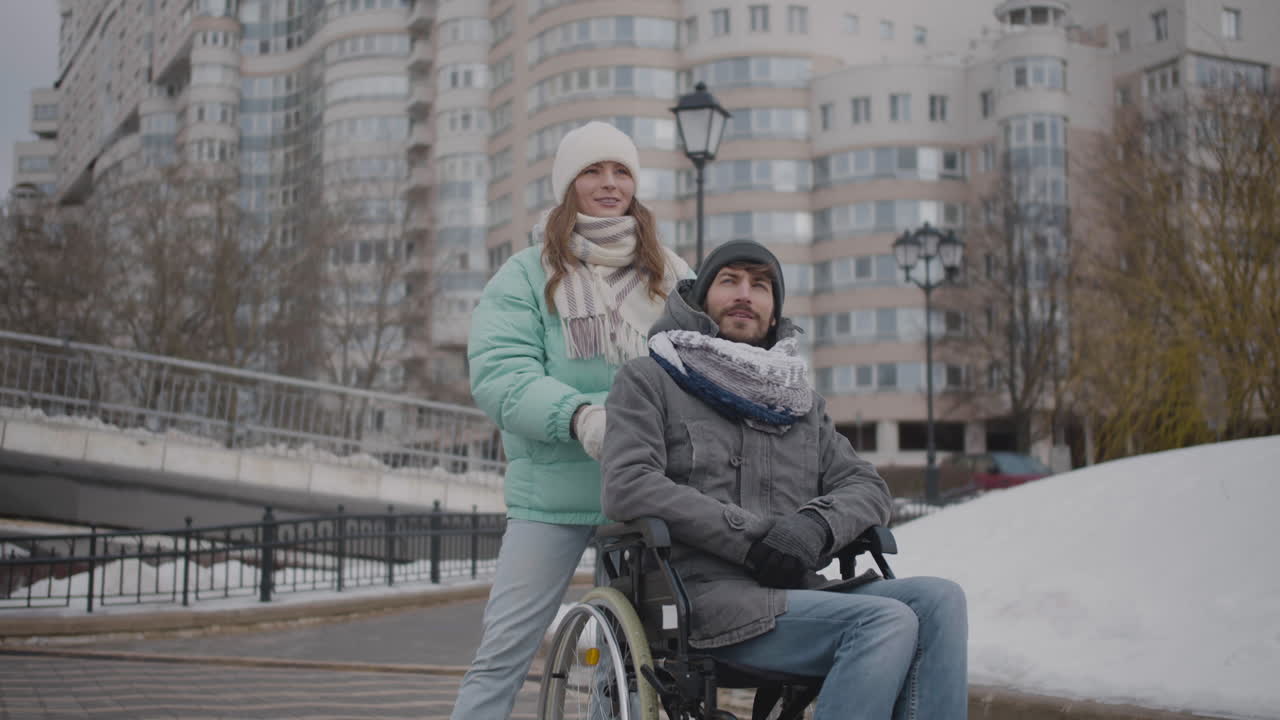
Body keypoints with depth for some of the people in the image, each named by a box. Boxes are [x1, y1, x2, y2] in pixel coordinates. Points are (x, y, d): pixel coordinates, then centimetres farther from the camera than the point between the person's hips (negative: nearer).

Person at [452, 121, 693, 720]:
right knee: (504, 650, -4)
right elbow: (498, 373, -9)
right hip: (552, 490, -3)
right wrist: (578, 415, -27)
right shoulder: (526, 276, 3)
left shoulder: (671, 276, 12)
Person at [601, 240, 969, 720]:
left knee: (940, 600, -20)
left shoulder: (799, 401, 24)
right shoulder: (648, 382, 8)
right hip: (705, 597, -6)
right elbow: (626, 487, -9)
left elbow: (867, 488, 15)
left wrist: (815, 525, -10)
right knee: (889, 622, -27)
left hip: (795, 591, 6)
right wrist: (751, 536, -14)